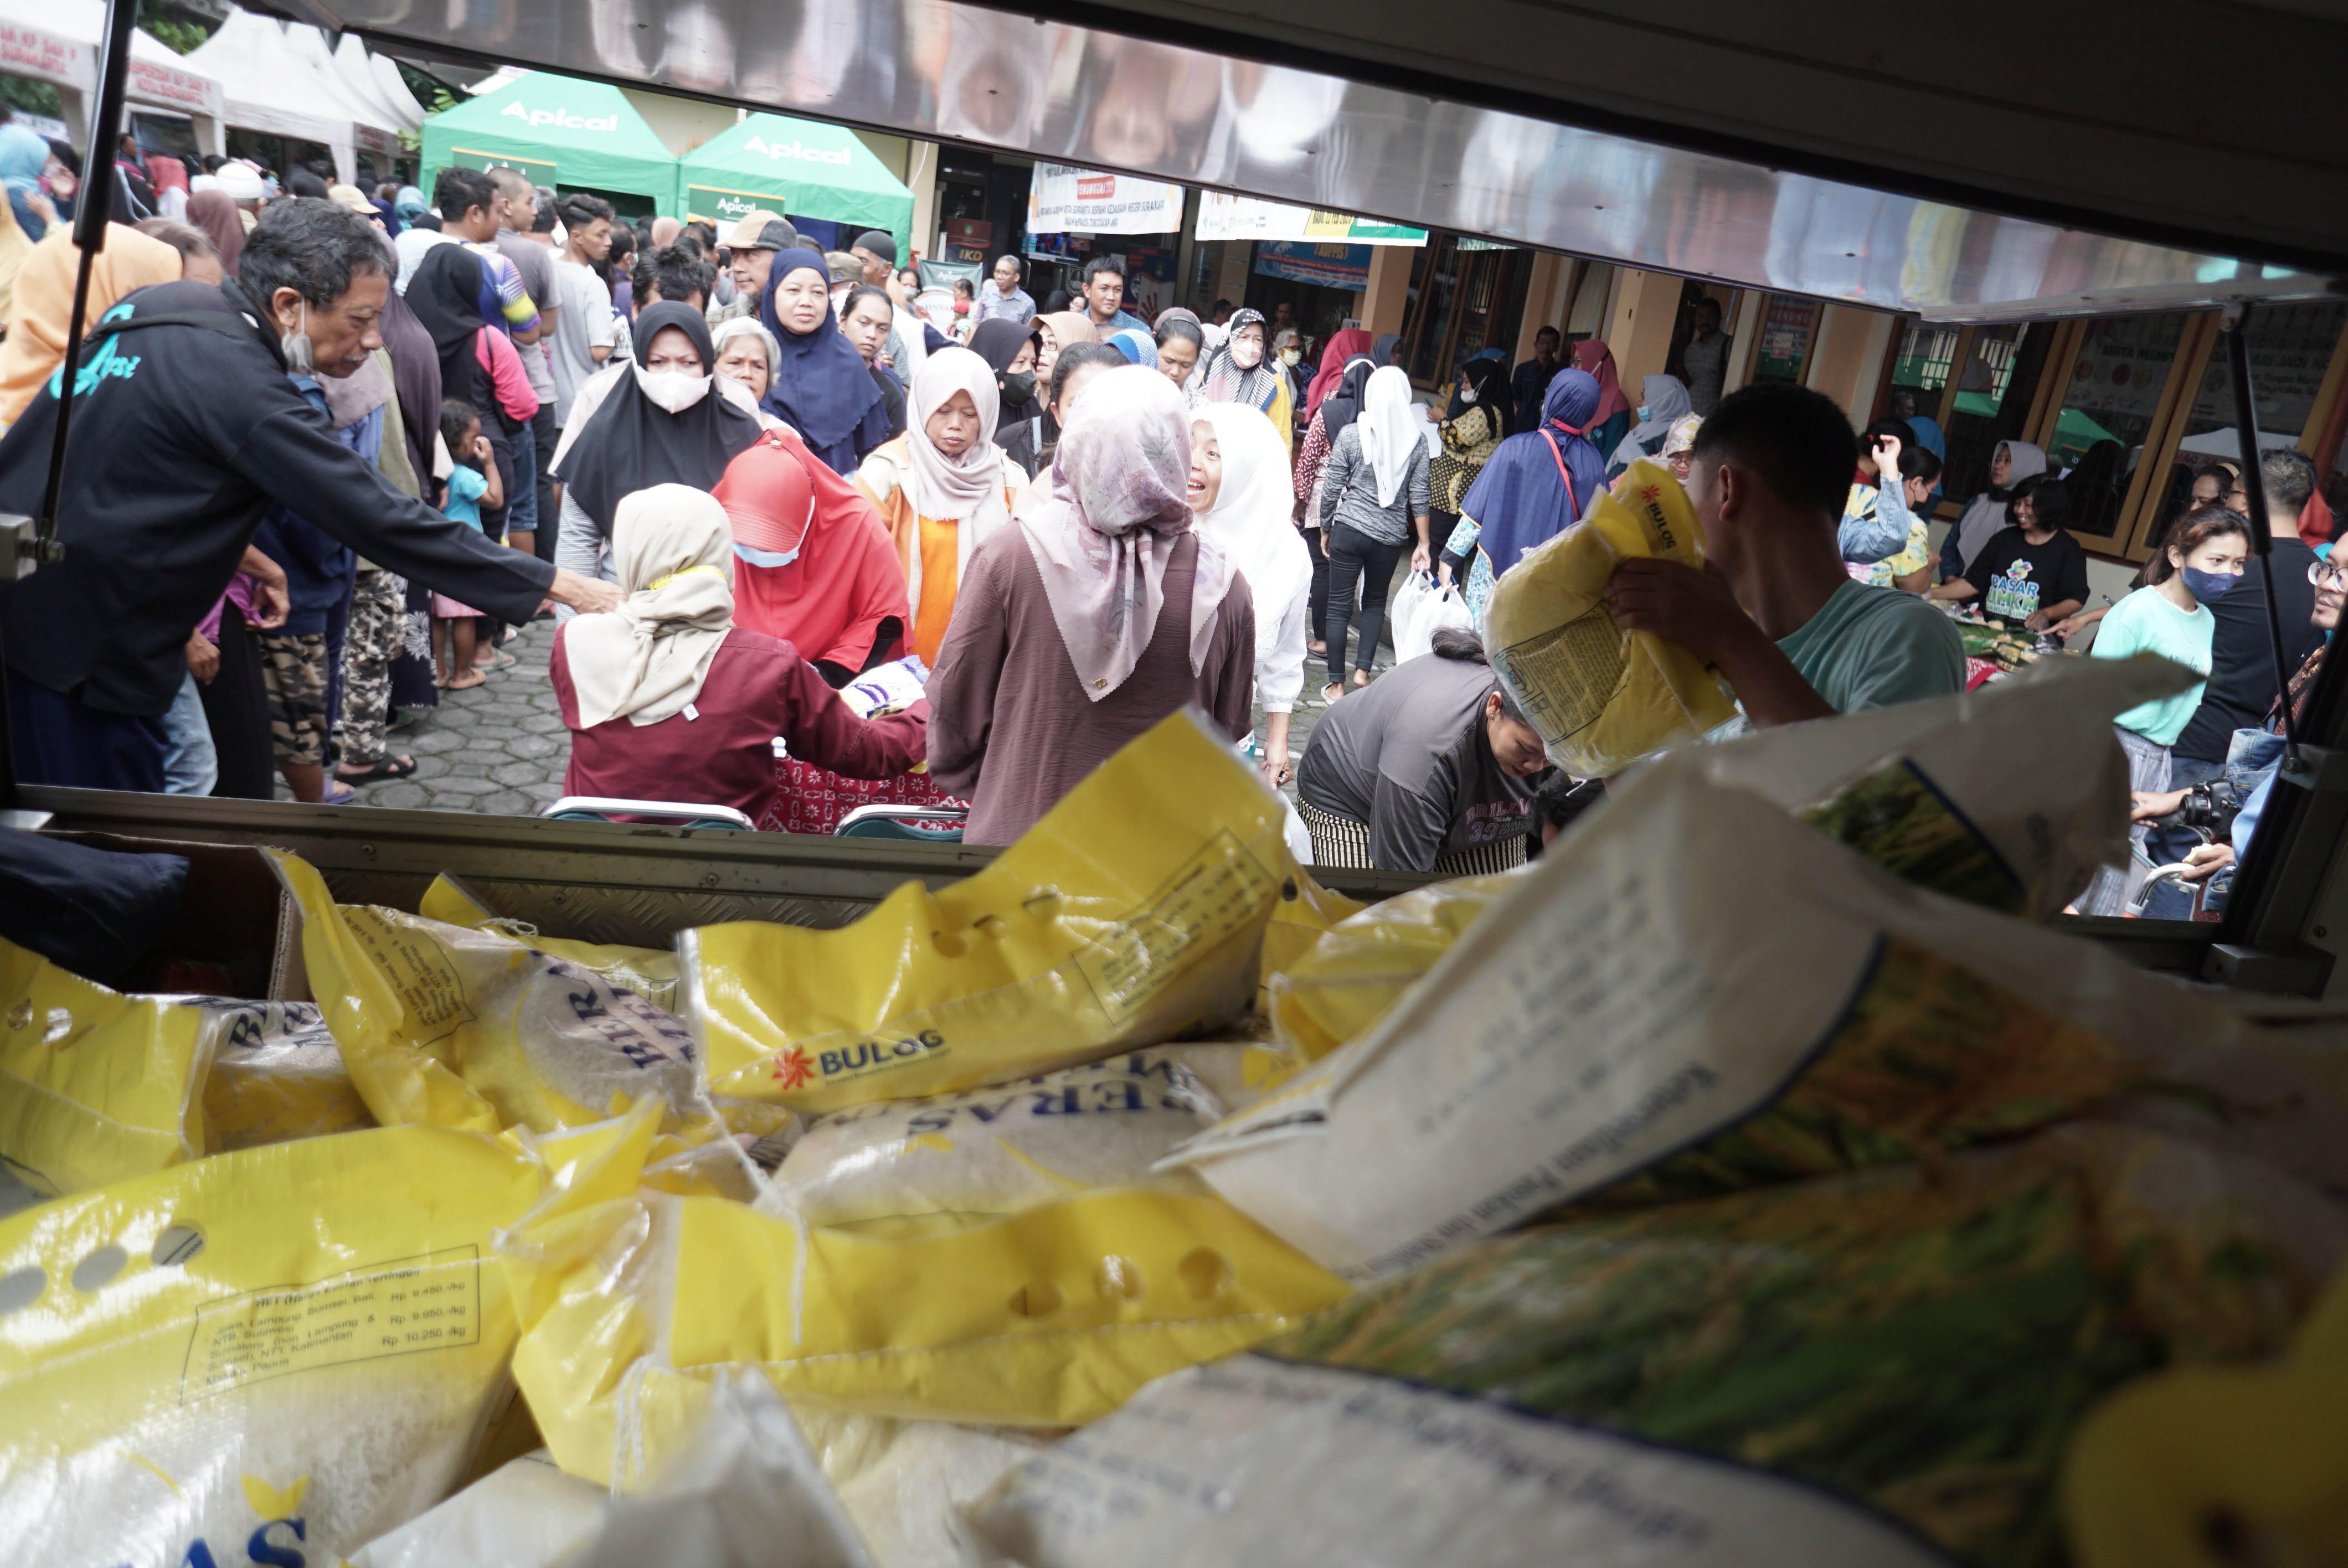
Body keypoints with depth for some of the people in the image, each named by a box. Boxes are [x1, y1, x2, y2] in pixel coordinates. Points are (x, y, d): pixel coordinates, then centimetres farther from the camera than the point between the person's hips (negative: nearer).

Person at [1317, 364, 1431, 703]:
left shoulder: (1350, 435, -6)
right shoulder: (1416, 440, -2)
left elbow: (1331, 488, -2)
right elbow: (1419, 497, -1)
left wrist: (1325, 530, 11)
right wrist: (1423, 544, 7)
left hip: (1349, 529, -2)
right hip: (1391, 536, 2)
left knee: (1339, 606, 5)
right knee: (1376, 601, 22)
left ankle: (1337, 684, 8)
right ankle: (1363, 670, 15)